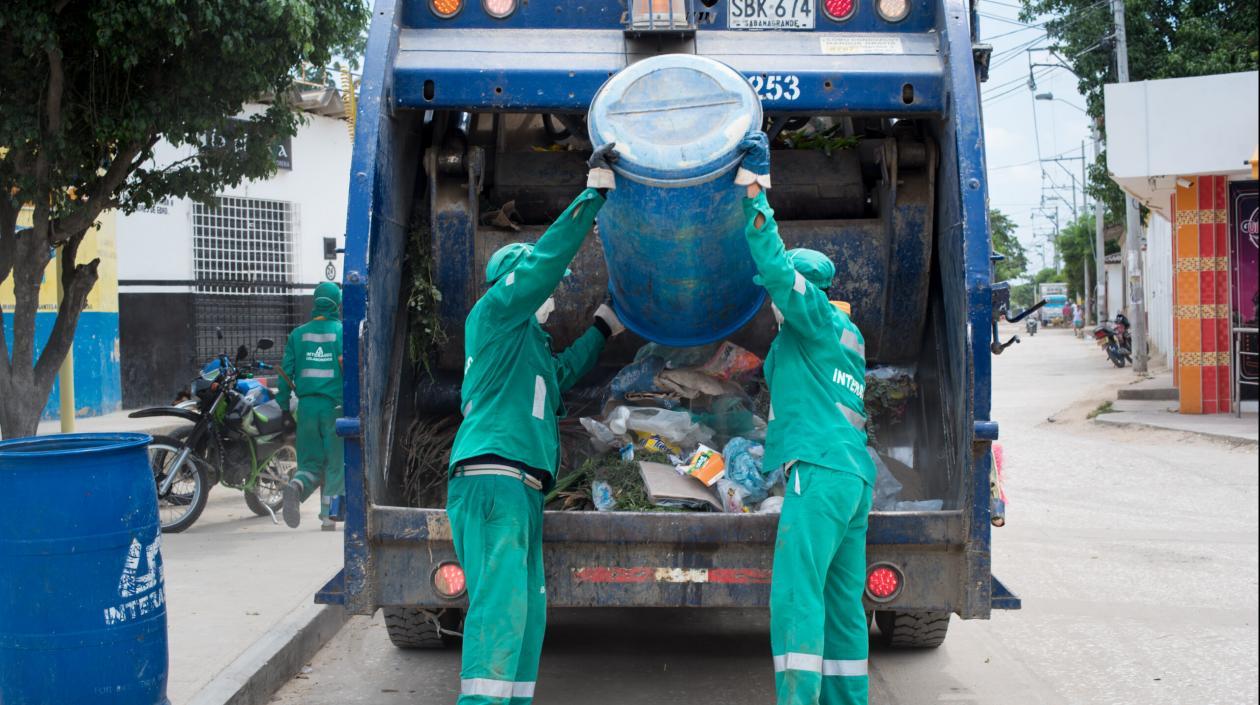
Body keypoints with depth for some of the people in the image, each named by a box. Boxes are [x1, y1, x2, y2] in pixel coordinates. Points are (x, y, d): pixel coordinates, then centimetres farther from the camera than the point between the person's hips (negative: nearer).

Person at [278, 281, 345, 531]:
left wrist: (284, 406, 15)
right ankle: (328, 517, 6)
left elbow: (285, 372, 7)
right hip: (335, 407, -3)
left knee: (310, 462, 10)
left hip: (307, 405, 3)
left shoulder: (298, 334, 7)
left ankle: (296, 487, -21)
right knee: (336, 463, 7)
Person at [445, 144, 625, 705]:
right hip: (493, 479, -10)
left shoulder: (527, 339, 29)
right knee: (501, 603, -20)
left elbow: (559, 374, 46)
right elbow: (544, 259, -8)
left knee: (526, 609, 4)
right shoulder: (496, 314, 3)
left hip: (521, 488, 10)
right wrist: (593, 194, -6)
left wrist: (601, 331, 48)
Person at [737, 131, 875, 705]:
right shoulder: (845, 335, 24)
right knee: (842, 603, 10)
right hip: (856, 475, 10)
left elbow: (773, 264, -13)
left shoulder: (817, 316, -1)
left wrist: (753, 187, -14)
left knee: (796, 593, -15)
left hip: (820, 470, -10)